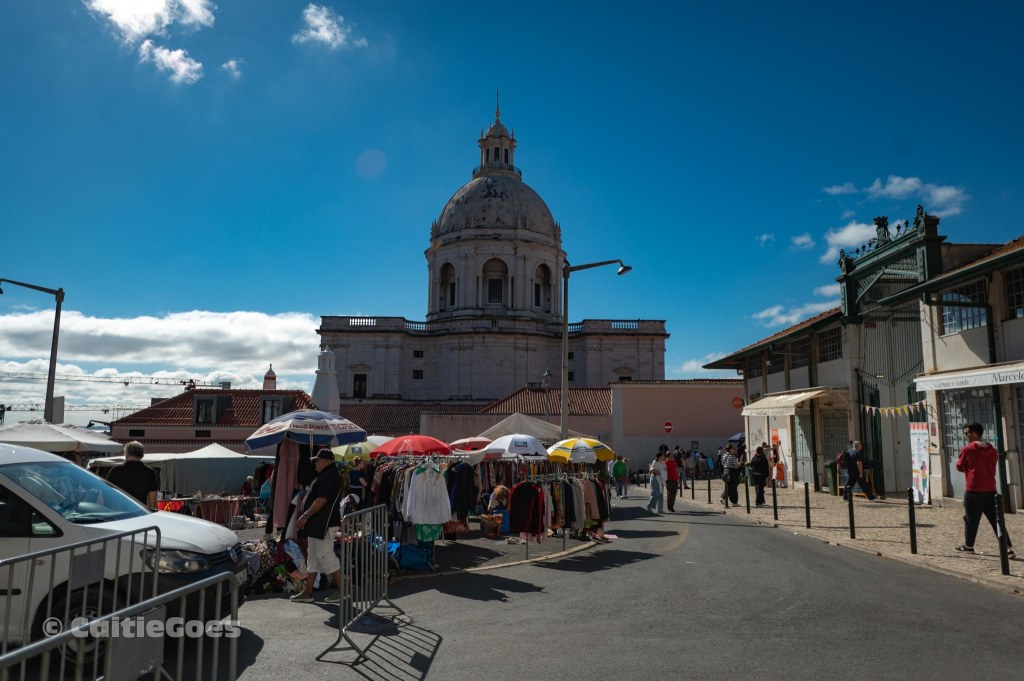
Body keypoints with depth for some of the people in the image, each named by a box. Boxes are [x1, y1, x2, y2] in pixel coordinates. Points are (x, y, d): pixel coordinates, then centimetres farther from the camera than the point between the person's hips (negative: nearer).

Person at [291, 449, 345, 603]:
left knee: (325, 556, -6)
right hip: (317, 525, 11)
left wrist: (305, 516, -21)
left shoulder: (329, 477, -18)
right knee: (312, 557, 14)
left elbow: (321, 501, -25)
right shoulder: (327, 475, 17)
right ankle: (307, 592, 21)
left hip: (324, 525, -11)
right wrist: (306, 517, 18)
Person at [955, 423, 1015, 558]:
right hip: (990, 490, 5)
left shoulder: (967, 449, -8)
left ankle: (968, 545, 19)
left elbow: (959, 467, 1)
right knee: (996, 519, 6)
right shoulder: (992, 450, 8)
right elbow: (991, 468, 17)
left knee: (971, 519, 8)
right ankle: (1008, 547, -1)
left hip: (973, 490, -5)